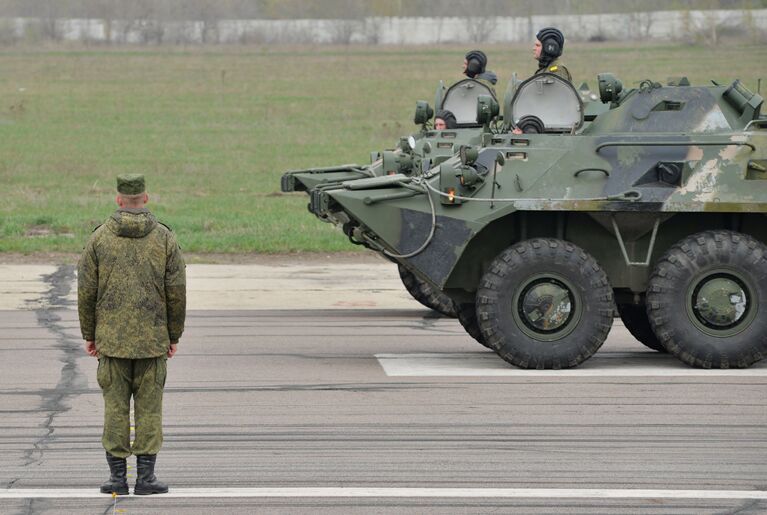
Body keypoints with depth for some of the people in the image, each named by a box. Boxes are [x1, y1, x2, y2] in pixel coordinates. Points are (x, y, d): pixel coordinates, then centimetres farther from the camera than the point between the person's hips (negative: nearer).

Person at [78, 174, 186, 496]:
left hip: (111, 337, 0)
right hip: (153, 338, 0)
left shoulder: (99, 238, -1)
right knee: (149, 407, 4)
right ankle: (145, 476, 2)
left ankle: (117, 475, 4)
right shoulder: (164, 238, -1)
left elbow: (86, 291, 0)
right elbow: (176, 292, -1)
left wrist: (89, 334, 9)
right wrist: (174, 336, 8)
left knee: (115, 406, 5)